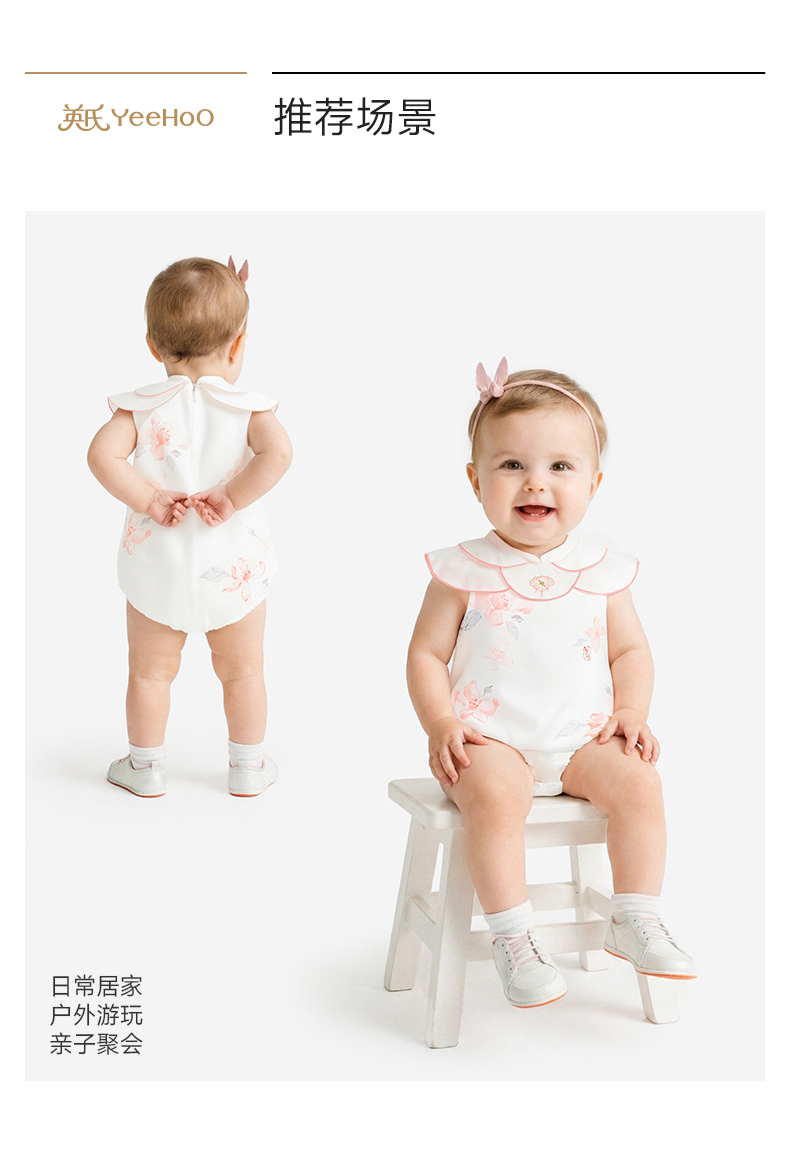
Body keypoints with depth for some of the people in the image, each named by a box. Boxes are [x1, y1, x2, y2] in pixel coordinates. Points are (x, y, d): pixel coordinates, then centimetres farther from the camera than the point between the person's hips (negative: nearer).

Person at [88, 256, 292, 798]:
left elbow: (103, 454, -20)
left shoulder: (143, 406, -5)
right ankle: (248, 768, 28)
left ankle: (145, 768, 29)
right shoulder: (247, 405, -8)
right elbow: (278, 452, -26)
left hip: (157, 565, 1)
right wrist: (232, 499, -19)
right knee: (243, 671, 17)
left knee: (150, 672, 17)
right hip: (233, 565, 0)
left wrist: (149, 499, -13)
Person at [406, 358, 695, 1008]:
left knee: (637, 782, -21)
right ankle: (513, 938, -21)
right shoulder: (465, 572, -3)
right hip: (491, 740, -3)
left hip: (583, 739, 3)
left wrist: (632, 712, -3)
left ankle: (636, 921, -6)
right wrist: (440, 724, -15)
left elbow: (631, 650, 14)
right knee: (495, 795, -32)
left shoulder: (602, 571, 6)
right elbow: (426, 655, 0)